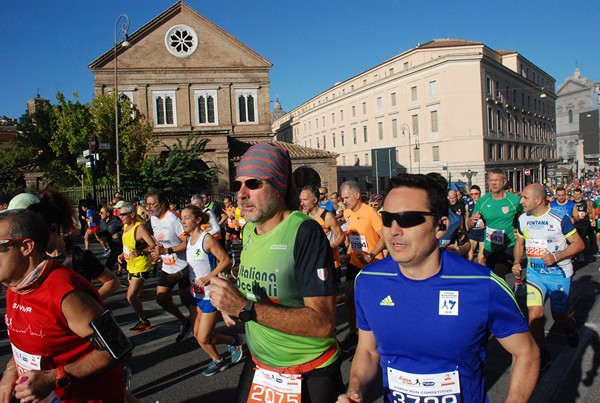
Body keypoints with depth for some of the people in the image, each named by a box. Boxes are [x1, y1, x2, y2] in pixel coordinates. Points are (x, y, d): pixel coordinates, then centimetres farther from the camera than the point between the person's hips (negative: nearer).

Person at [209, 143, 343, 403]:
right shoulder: (249, 230, 0)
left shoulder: (305, 232, -23)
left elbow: (324, 323, -29)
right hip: (258, 366, 6)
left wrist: (245, 308, -32)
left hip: (310, 375, -6)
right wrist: (229, 302, 0)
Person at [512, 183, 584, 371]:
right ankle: (542, 355, 7)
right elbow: (520, 242, 14)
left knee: (559, 316, 10)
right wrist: (517, 262, -2)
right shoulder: (523, 219, -1)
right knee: (534, 313, -10)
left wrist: (556, 257, -23)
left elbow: (579, 244, -10)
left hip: (559, 274, -3)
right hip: (534, 273, 3)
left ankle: (571, 327, 48)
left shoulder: (560, 218, -15)